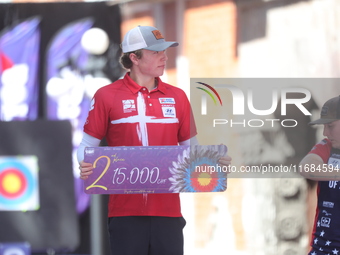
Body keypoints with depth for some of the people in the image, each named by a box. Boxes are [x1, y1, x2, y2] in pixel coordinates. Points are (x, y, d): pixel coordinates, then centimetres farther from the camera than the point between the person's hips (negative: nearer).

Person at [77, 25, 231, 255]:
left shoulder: (177, 97, 11)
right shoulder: (107, 96, 1)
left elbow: (191, 148, 16)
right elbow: (88, 145, 5)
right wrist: (85, 166, -16)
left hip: (168, 208, 3)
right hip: (126, 208, -3)